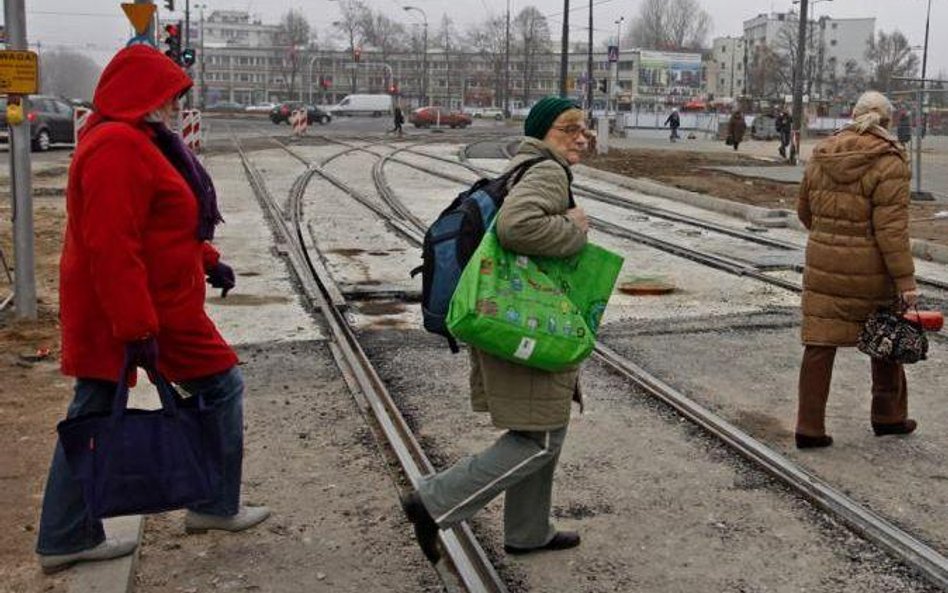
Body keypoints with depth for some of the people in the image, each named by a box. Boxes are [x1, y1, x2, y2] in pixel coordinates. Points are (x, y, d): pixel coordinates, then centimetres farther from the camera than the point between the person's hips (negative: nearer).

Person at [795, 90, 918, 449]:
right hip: (870, 269, -3)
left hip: (823, 262, 4)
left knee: (819, 343, 6)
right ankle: (888, 416, 31)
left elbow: (805, 209, 14)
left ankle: (809, 427, 6)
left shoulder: (821, 156, 4)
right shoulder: (889, 163, -13)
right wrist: (906, 280, -15)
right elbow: (891, 227, -17)